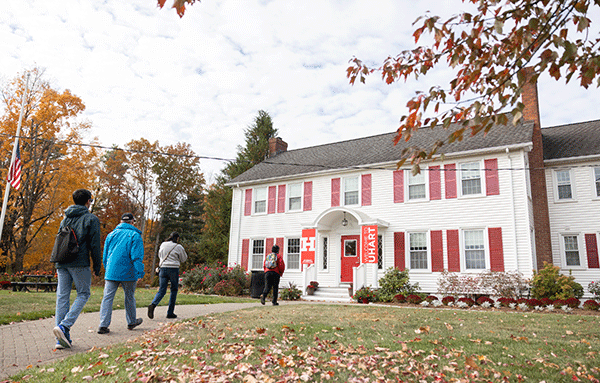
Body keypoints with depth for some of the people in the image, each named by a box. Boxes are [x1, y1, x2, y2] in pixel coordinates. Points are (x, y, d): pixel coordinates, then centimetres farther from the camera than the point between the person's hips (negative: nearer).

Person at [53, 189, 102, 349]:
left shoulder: (65, 218, 19)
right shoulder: (91, 219, -1)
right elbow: (94, 245, -5)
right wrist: (97, 267, 2)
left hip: (61, 263, 6)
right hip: (79, 264, -6)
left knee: (62, 297, 5)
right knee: (83, 294, 5)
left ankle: (62, 339, 5)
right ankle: (63, 326, -14)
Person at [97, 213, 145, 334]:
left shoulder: (111, 234, 12)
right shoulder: (135, 235, -3)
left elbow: (105, 256, 17)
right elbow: (137, 256, -12)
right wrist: (140, 273, -11)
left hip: (111, 272, 3)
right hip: (128, 273, -3)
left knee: (107, 297, 2)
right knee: (129, 297, 12)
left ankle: (103, 325, -7)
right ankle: (131, 322, 27)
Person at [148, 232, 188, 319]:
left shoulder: (163, 245, 8)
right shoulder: (178, 247, -5)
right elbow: (183, 259, 5)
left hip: (163, 268, 4)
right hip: (173, 269, -4)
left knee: (162, 290, 5)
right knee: (174, 290, 9)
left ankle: (153, 304, -22)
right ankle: (170, 313, 10)